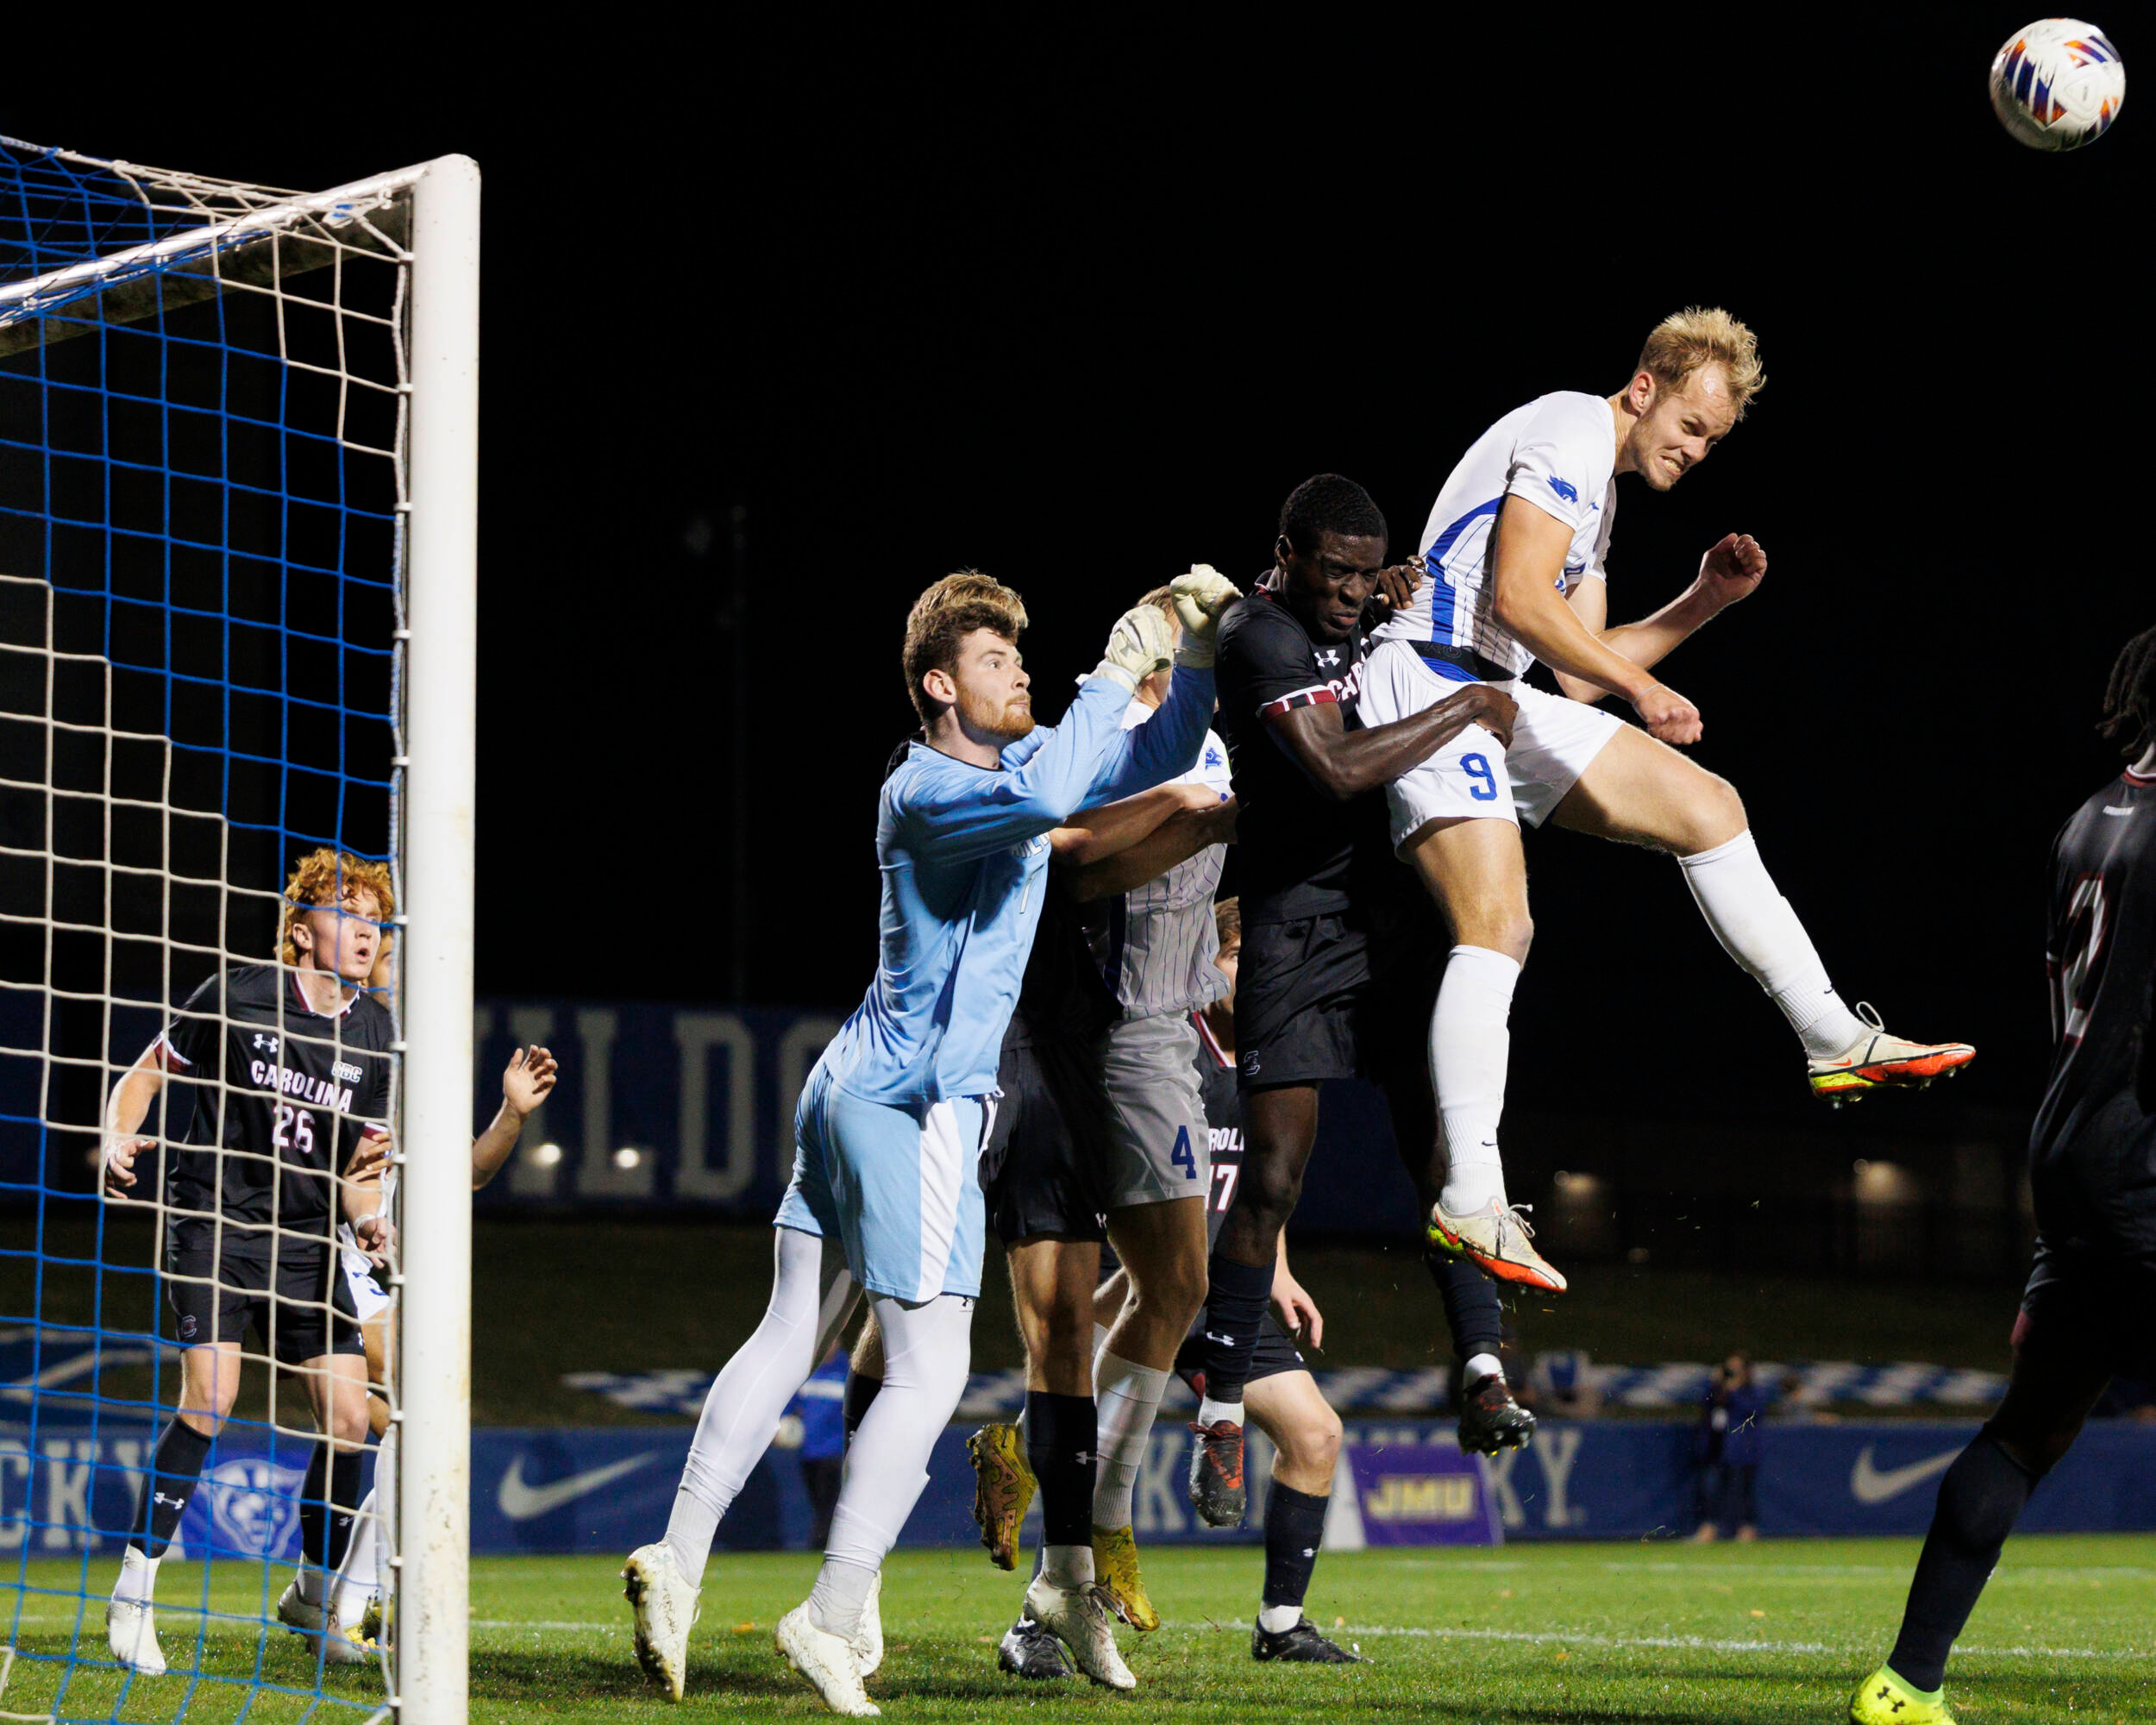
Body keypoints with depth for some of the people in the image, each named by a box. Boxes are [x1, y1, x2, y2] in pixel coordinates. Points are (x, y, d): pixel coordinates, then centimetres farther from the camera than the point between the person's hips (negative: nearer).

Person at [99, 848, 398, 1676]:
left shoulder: (375, 1034, 4)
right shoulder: (237, 996, -8)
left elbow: (357, 1163, 10)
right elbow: (146, 1072, 3)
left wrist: (367, 1218, -11)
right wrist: (117, 1140, -15)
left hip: (305, 1240, 5)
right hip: (213, 1224, -5)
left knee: (350, 1420, -3)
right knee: (210, 1399, -22)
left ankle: (313, 1594, 20)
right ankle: (133, 1596, -12)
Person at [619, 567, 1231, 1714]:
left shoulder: (1016, 759, 14)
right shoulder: (921, 792, -13)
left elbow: (1154, 763, 21)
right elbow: (1042, 800, -33)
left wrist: (1198, 652, 6)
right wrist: (1112, 680, -22)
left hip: (848, 1092, 10)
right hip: (917, 1105, -10)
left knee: (789, 1338, 9)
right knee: (927, 1370, -8)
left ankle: (678, 1563, 7)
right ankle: (834, 1614, -11)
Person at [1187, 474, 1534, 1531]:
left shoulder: (1345, 618, 8)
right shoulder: (1260, 639, -16)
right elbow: (1340, 770, -28)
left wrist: (1401, 604, 9)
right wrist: (1469, 709, -19)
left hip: (1394, 922, 7)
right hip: (1297, 935, -7)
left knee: (1436, 1149, -4)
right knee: (1273, 1177, -7)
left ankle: (1480, 1374, -6)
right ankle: (1223, 1414, 1)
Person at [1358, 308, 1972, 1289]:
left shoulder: (1596, 487, 24)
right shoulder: (1572, 433, -7)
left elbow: (1581, 671, 22)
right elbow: (1519, 600, -19)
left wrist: (1703, 603, 15)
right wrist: (1638, 687, -16)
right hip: (1431, 682, -10)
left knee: (1705, 807, 10)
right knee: (1497, 930, -23)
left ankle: (1835, 1042, 14)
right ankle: (1470, 1200, -29)